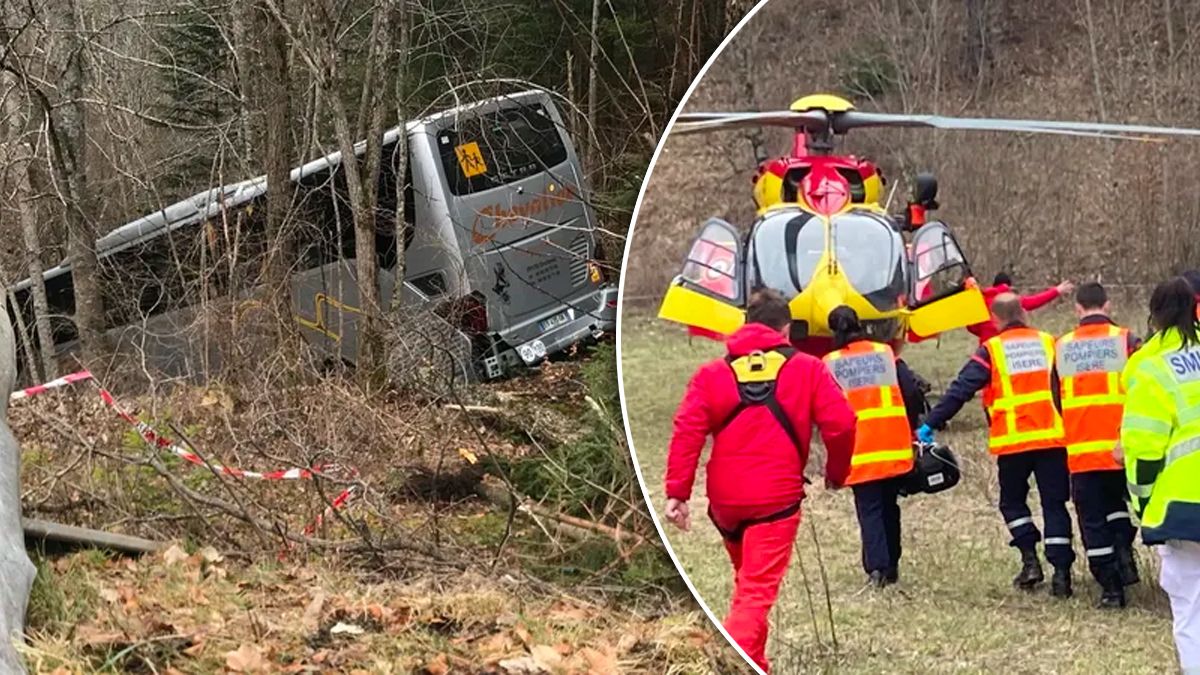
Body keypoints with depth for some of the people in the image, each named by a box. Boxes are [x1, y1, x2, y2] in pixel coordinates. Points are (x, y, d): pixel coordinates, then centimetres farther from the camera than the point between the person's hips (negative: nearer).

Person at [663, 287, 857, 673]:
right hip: (776, 497, -4)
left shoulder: (713, 373, 6)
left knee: (746, 580, 25)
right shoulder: (808, 370, 2)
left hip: (725, 500, 4)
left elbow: (687, 432, -5)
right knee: (757, 591, -5)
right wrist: (837, 474, 12)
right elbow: (841, 424, -5)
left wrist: (676, 493, -7)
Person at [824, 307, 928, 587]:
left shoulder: (829, 364, 0)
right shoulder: (885, 354, 5)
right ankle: (891, 566, 20)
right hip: (895, 447, 2)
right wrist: (909, 430, 13)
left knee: (869, 509, 0)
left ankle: (876, 567, -15)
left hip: (859, 451, -2)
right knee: (889, 506, 16)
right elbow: (913, 393, 2)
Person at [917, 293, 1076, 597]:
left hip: (1013, 442, -2)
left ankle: (1030, 560, 3)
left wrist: (931, 424, -6)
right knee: (1054, 505, 5)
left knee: (1012, 501, 17)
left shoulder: (992, 350, -1)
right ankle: (1061, 572, -1)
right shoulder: (1049, 344, 7)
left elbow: (961, 390, -7)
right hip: (1052, 437, 2)